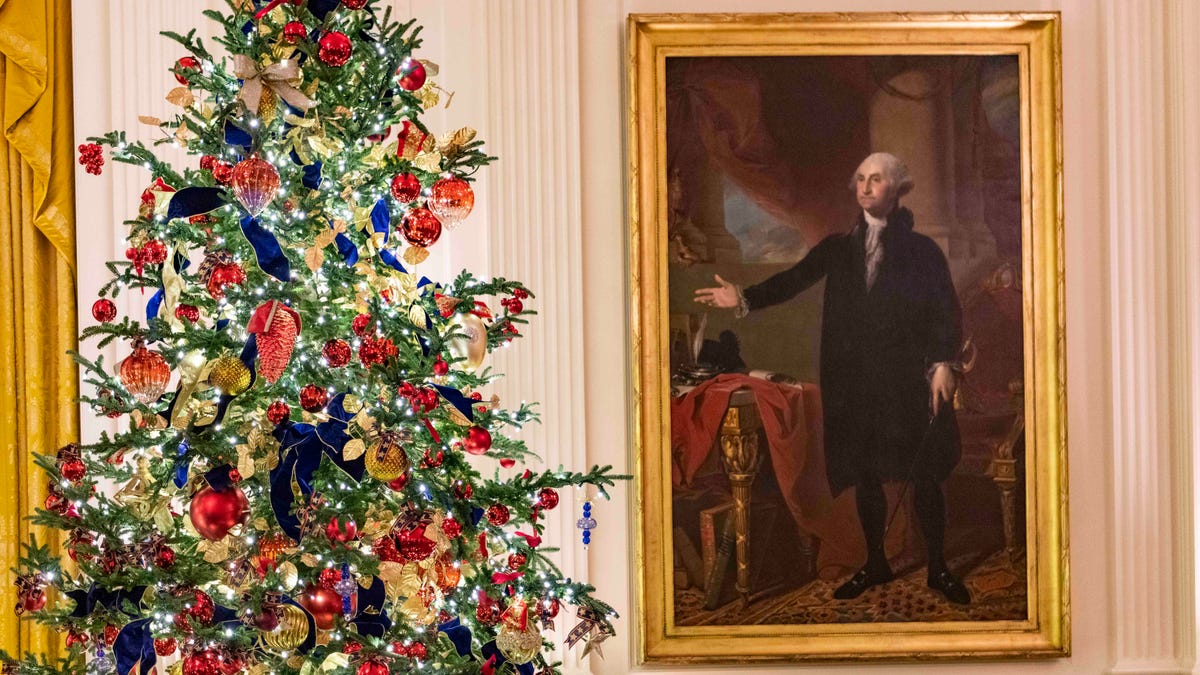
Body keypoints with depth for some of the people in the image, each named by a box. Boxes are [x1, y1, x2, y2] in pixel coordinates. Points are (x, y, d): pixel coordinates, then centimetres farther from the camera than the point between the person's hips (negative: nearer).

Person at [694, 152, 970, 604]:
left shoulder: (921, 249, 3)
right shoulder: (838, 249, 12)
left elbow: (946, 311, -3)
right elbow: (794, 280, 2)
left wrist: (944, 364, -14)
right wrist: (744, 299, -11)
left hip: (907, 379, -3)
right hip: (854, 380, 3)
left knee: (923, 474, -2)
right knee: (865, 473, 8)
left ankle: (937, 568, 9)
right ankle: (875, 564, 21)